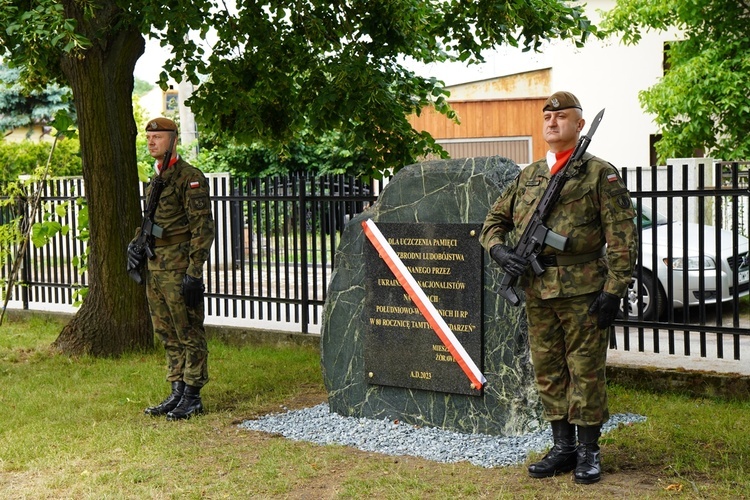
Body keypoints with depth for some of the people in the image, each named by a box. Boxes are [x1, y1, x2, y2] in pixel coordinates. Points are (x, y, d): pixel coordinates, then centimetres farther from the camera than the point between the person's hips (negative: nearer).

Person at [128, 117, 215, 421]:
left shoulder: (190, 177, -11)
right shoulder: (155, 179, 16)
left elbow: (203, 227, -15)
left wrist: (194, 272, -20)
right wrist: (136, 245, 7)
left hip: (179, 267, -9)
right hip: (155, 268, 9)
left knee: (190, 334, -1)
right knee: (168, 336, 13)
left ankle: (192, 398, 6)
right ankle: (177, 393, 21)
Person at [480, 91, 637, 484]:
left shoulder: (600, 174, -1)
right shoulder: (527, 177, 14)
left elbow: (622, 238, -6)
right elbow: (495, 220, 21)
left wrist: (614, 290, -12)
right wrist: (499, 250, 0)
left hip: (583, 292, -5)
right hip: (537, 293, 5)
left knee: (586, 372, 1)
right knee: (548, 373, 10)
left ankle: (588, 452, 13)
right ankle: (562, 448, 21)